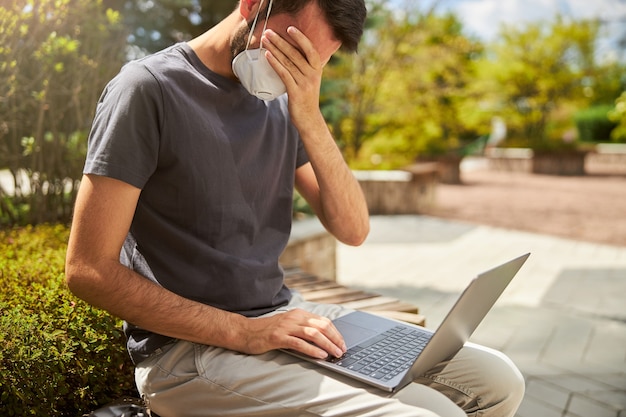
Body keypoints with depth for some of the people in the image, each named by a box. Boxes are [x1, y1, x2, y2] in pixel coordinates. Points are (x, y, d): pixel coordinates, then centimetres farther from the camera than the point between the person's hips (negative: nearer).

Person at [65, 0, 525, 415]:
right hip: (190, 345, -6)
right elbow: (88, 270, -14)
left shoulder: (283, 104, 8)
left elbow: (353, 230, 3)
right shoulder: (149, 88, -10)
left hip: (287, 316, 7)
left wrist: (311, 120, -12)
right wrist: (243, 332, -21)